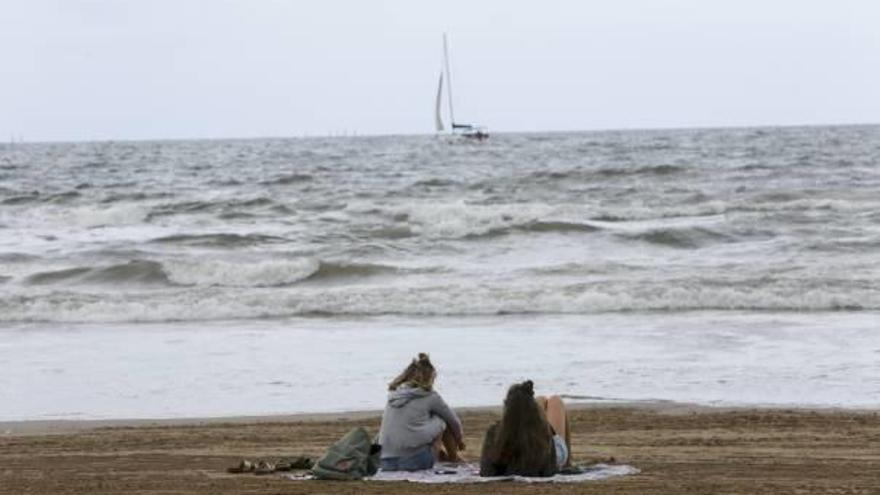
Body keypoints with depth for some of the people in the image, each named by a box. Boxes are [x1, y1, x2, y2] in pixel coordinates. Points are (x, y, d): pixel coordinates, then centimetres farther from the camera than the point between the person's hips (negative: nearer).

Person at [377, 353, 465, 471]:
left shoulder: (393, 395, 14)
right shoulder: (429, 397, 2)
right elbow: (453, 420, 19)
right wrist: (460, 440, 41)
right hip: (416, 460, -5)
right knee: (443, 418, 17)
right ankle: (453, 457, 29)